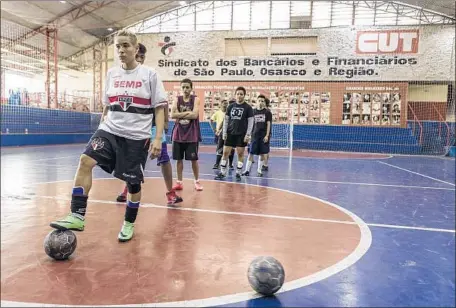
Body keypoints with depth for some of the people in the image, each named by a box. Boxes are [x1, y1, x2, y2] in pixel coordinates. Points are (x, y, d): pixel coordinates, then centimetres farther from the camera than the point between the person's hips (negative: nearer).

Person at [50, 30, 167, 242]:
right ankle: (77, 216, -14)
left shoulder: (149, 75, -3)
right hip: (110, 131, 4)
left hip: (137, 137, -3)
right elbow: (106, 106, 18)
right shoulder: (111, 74, 9)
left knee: (133, 182, 5)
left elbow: (160, 109, -4)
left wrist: (158, 138, -12)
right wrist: (101, 128, 18)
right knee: (85, 161, -20)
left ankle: (129, 224, 27)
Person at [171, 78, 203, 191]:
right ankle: (179, 182, 18)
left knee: (194, 159, 3)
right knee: (179, 159, 8)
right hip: (178, 134, 3)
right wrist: (188, 113, -14)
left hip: (192, 135, -3)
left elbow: (194, 115, -18)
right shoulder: (177, 99, 5)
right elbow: (172, 115, -8)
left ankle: (197, 181, 17)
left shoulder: (195, 99, -3)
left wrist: (180, 115, -12)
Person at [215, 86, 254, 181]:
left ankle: (238, 173, 12)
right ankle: (222, 173, 11)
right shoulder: (230, 106, 8)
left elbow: (250, 122, -4)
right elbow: (226, 120, 10)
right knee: (225, 153, 2)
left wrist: (248, 135, -11)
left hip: (241, 134, -3)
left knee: (240, 154, 1)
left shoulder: (248, 108, -2)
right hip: (230, 133, 3)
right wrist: (224, 132, 2)